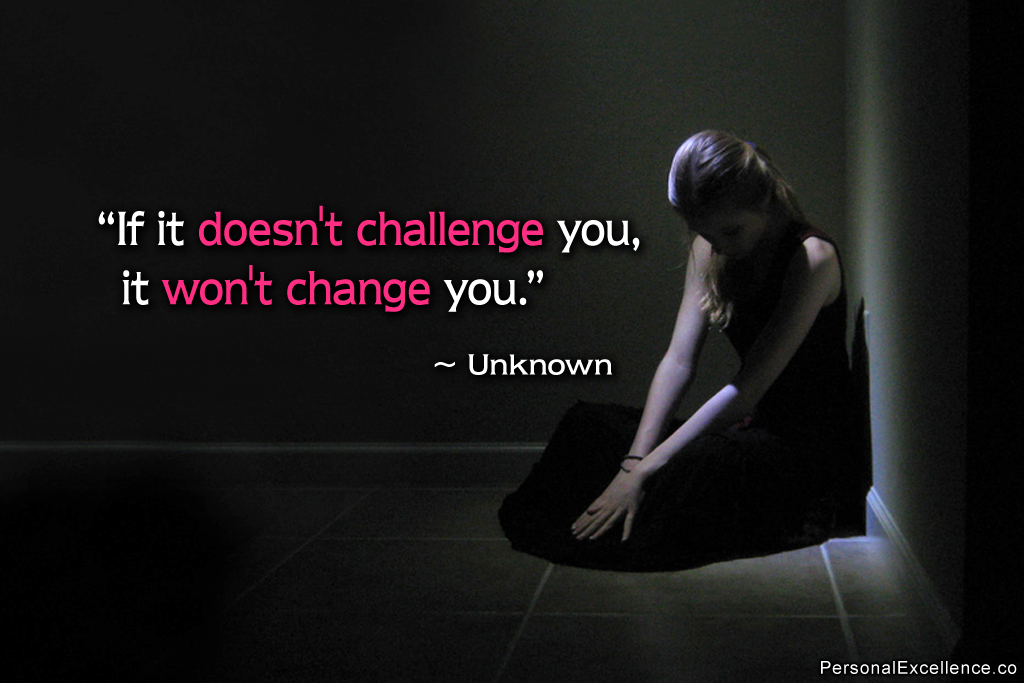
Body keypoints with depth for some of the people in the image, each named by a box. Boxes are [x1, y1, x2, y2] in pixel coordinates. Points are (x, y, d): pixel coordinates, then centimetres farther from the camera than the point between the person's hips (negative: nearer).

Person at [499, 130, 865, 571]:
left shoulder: (812, 257, -19)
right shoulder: (709, 250, 3)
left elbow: (748, 387, -24)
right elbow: (679, 360, -5)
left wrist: (644, 471, -28)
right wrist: (634, 460, -19)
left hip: (813, 447, -7)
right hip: (758, 425, 7)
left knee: (691, 465, -37)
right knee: (587, 424, -5)